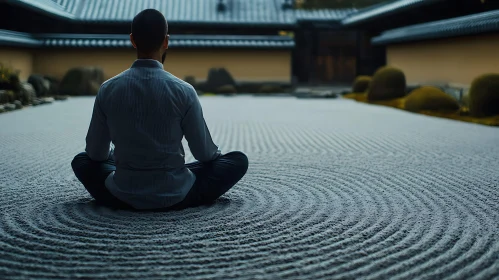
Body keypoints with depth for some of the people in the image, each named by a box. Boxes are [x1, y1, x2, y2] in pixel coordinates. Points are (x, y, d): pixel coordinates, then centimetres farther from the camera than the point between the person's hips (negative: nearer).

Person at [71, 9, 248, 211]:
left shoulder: (108, 90, -7)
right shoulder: (183, 91, -14)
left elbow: (95, 153, 4)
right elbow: (204, 153, -3)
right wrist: (216, 155, 22)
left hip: (123, 197, 3)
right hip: (175, 197, -3)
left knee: (82, 161, 30)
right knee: (238, 160, 15)